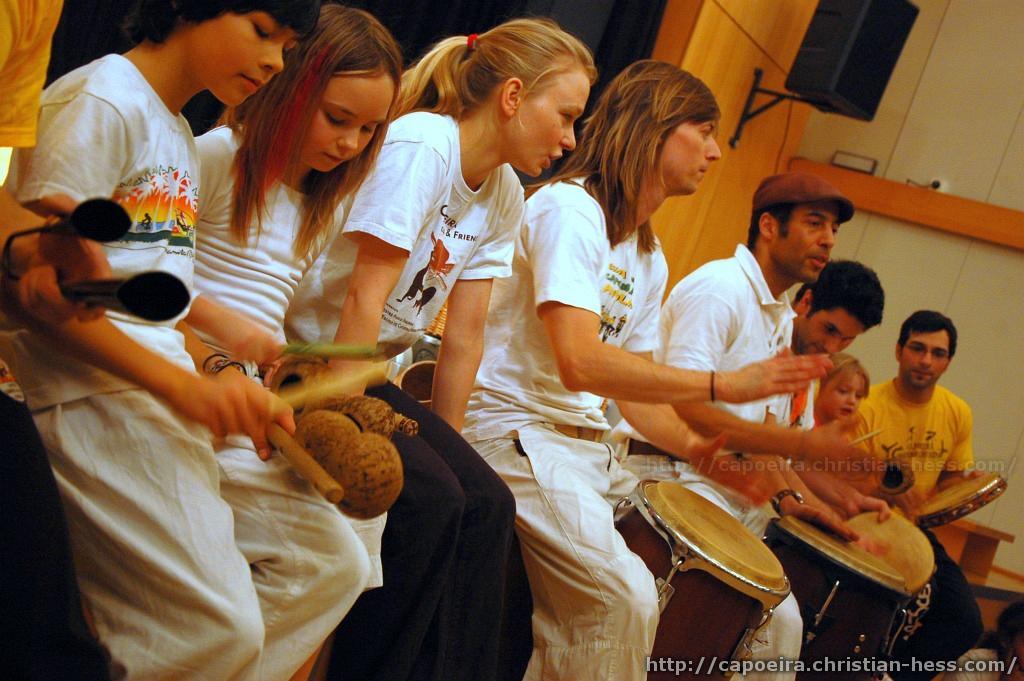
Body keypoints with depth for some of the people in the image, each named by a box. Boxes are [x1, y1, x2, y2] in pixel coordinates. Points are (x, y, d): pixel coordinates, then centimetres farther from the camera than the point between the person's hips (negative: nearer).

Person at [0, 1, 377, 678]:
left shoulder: (181, 137, 22)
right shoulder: (102, 101, -7)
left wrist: (221, 376, 3)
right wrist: (179, 384, -23)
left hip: (170, 396, 9)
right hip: (95, 396, -9)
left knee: (331, 561, 3)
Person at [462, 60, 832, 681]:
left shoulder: (650, 260, 14)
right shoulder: (569, 208, -14)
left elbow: (637, 387, 17)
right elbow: (579, 364, -25)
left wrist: (706, 451, 1)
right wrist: (724, 385, -21)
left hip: (584, 440, 9)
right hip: (512, 427, -9)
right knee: (626, 599, -22)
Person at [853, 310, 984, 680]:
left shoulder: (958, 414, 1)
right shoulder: (867, 406, -15)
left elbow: (951, 477, 14)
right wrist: (885, 490, -32)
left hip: (914, 528, 6)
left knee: (966, 621, -8)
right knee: (920, 591, -28)